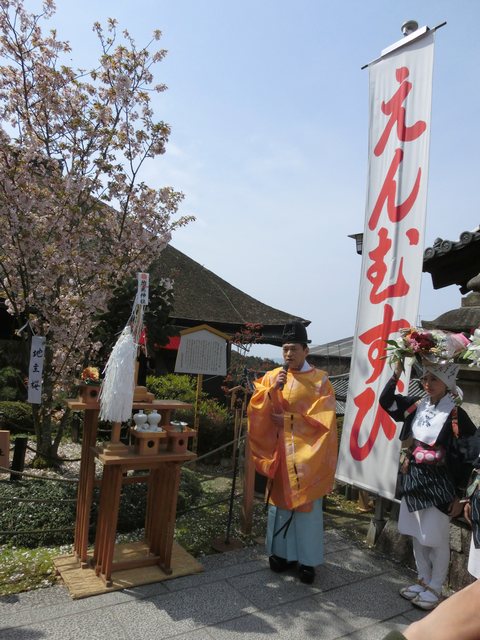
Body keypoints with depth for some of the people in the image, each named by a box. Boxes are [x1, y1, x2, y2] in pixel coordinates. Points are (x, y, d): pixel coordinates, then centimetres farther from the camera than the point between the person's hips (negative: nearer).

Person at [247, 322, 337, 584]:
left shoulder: (320, 380, -4)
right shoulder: (271, 377, 3)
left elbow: (323, 420, -9)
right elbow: (255, 410, -5)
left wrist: (289, 420, -15)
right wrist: (272, 390, -20)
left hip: (307, 454, -2)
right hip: (278, 452, 3)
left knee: (307, 506, 5)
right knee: (279, 501, 12)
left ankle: (307, 560, 20)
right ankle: (281, 552, 28)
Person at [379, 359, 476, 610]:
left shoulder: (456, 415, -14)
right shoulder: (417, 406, 0)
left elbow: (469, 456, -11)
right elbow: (386, 401, 5)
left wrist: (460, 494, -10)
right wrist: (396, 374, -6)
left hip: (439, 483, -5)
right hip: (414, 479, 6)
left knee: (436, 539, 8)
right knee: (417, 535, 17)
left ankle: (434, 589, 27)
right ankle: (423, 581, 36)